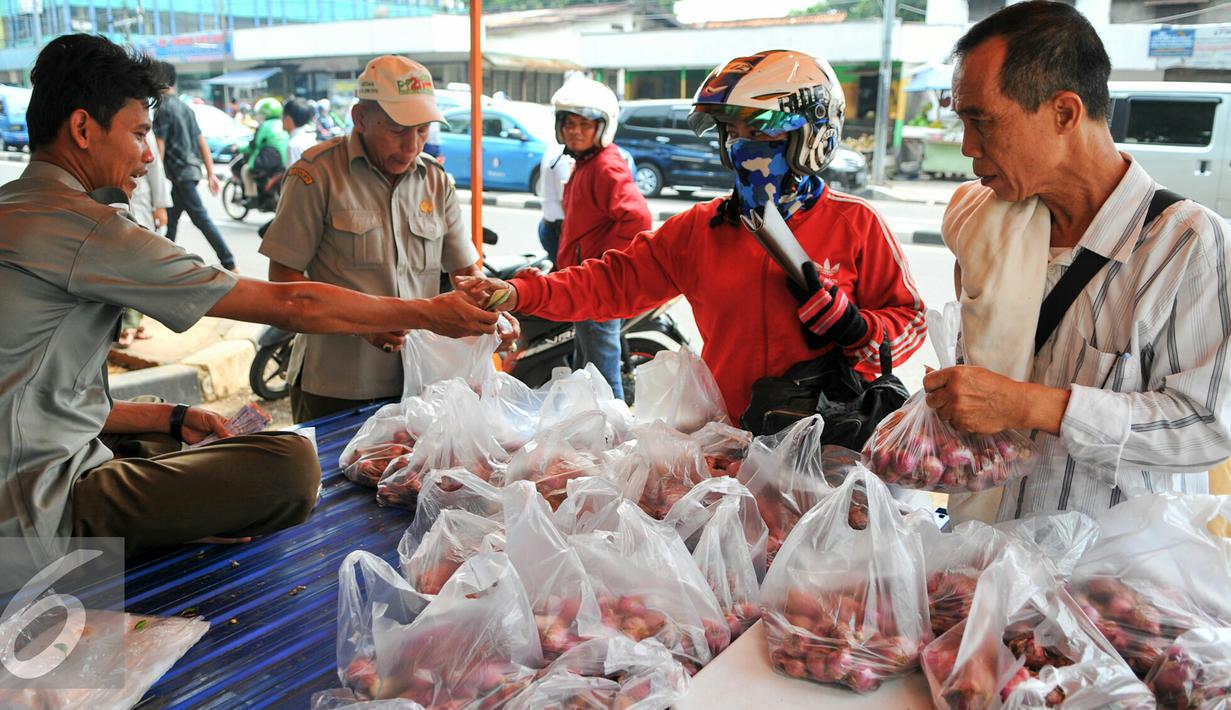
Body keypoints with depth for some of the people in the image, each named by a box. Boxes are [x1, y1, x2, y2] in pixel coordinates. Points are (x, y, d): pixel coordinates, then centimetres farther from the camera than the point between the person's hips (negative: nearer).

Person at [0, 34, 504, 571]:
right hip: (44, 513, -11)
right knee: (291, 462, -20)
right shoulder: (78, 227, -19)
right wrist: (428, 313, -8)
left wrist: (172, 419, 12)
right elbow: (290, 304, -17)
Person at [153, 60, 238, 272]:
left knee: (201, 218, -7)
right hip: (192, 169, 8)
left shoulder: (163, 108, -10)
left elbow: (159, 147, -13)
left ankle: (229, 263, -7)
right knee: (171, 218, 15)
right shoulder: (185, 107, 15)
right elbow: (202, 142, 13)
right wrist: (210, 173, 14)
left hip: (179, 172, -8)